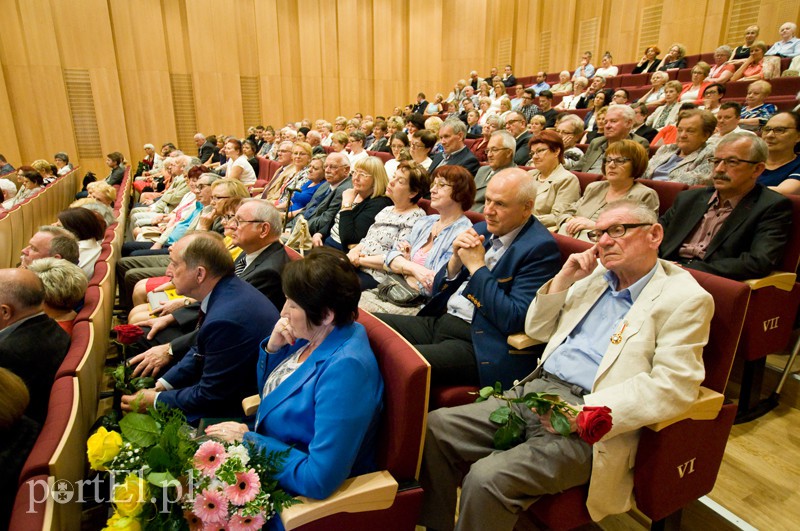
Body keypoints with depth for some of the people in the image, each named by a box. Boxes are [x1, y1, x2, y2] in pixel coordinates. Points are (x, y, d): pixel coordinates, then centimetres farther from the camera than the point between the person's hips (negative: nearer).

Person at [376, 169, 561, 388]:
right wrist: (456, 259, -6)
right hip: (438, 321, 8)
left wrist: (476, 266, -14)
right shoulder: (481, 230, 11)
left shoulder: (541, 247, -10)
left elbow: (513, 319, -19)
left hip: (478, 344, -8)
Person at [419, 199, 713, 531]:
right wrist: (562, 279, 4)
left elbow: (673, 387, -15)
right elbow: (537, 330, 19)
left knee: (487, 478, -26)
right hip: (535, 390, 7)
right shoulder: (595, 274, 15)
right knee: (436, 426, -5)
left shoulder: (685, 298, -4)